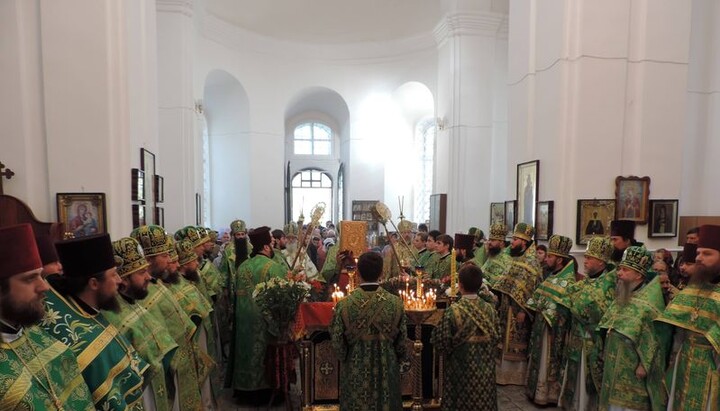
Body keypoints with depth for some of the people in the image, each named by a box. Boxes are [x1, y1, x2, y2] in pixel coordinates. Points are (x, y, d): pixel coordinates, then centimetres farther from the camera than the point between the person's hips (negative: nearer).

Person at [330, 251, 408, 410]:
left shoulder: (344, 305, -19)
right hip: (387, 371, 1)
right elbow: (402, 341, -4)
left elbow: (338, 344, -9)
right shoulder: (396, 303, -15)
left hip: (355, 372, -1)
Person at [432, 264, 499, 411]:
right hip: (485, 370, 3)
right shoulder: (490, 309, -10)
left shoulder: (453, 311, -22)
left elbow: (441, 342, -14)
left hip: (461, 369, -3)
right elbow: (496, 339, 2)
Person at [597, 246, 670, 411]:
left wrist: (644, 365, -17)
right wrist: (606, 355, 14)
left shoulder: (649, 302, -15)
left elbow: (654, 338, -17)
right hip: (614, 364, 7)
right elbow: (607, 330, 15)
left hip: (633, 367, -7)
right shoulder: (621, 297, 9)